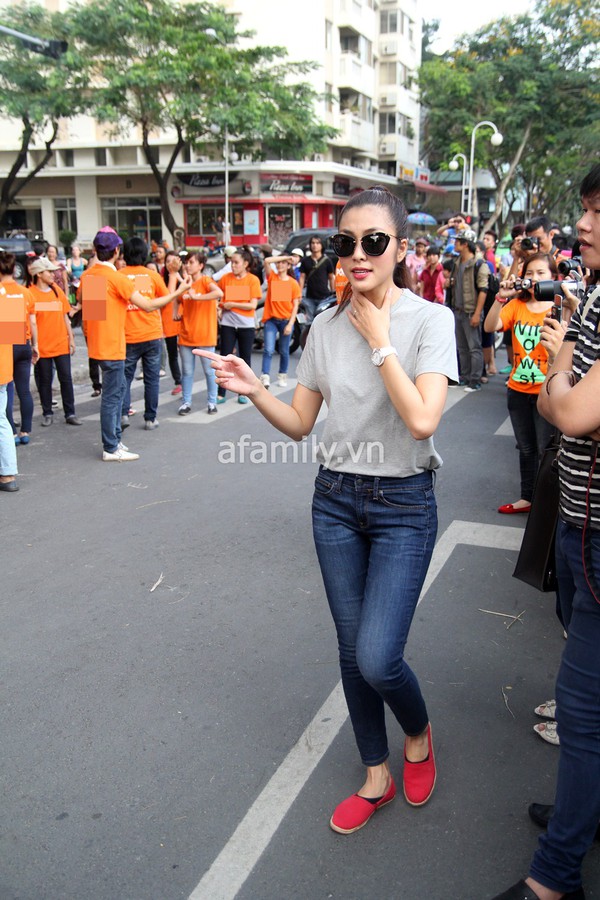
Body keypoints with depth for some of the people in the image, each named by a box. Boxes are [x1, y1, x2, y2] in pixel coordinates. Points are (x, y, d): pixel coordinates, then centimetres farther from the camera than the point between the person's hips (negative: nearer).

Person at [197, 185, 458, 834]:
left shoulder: (429, 319, -11)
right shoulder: (326, 327, 2)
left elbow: (422, 420, -25)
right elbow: (299, 424, 4)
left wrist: (379, 340, -19)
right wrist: (252, 390, -14)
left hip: (403, 506, -4)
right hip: (335, 501, 4)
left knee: (376, 660, -10)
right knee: (352, 652, 12)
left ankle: (419, 733, 27)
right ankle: (376, 777, 35)